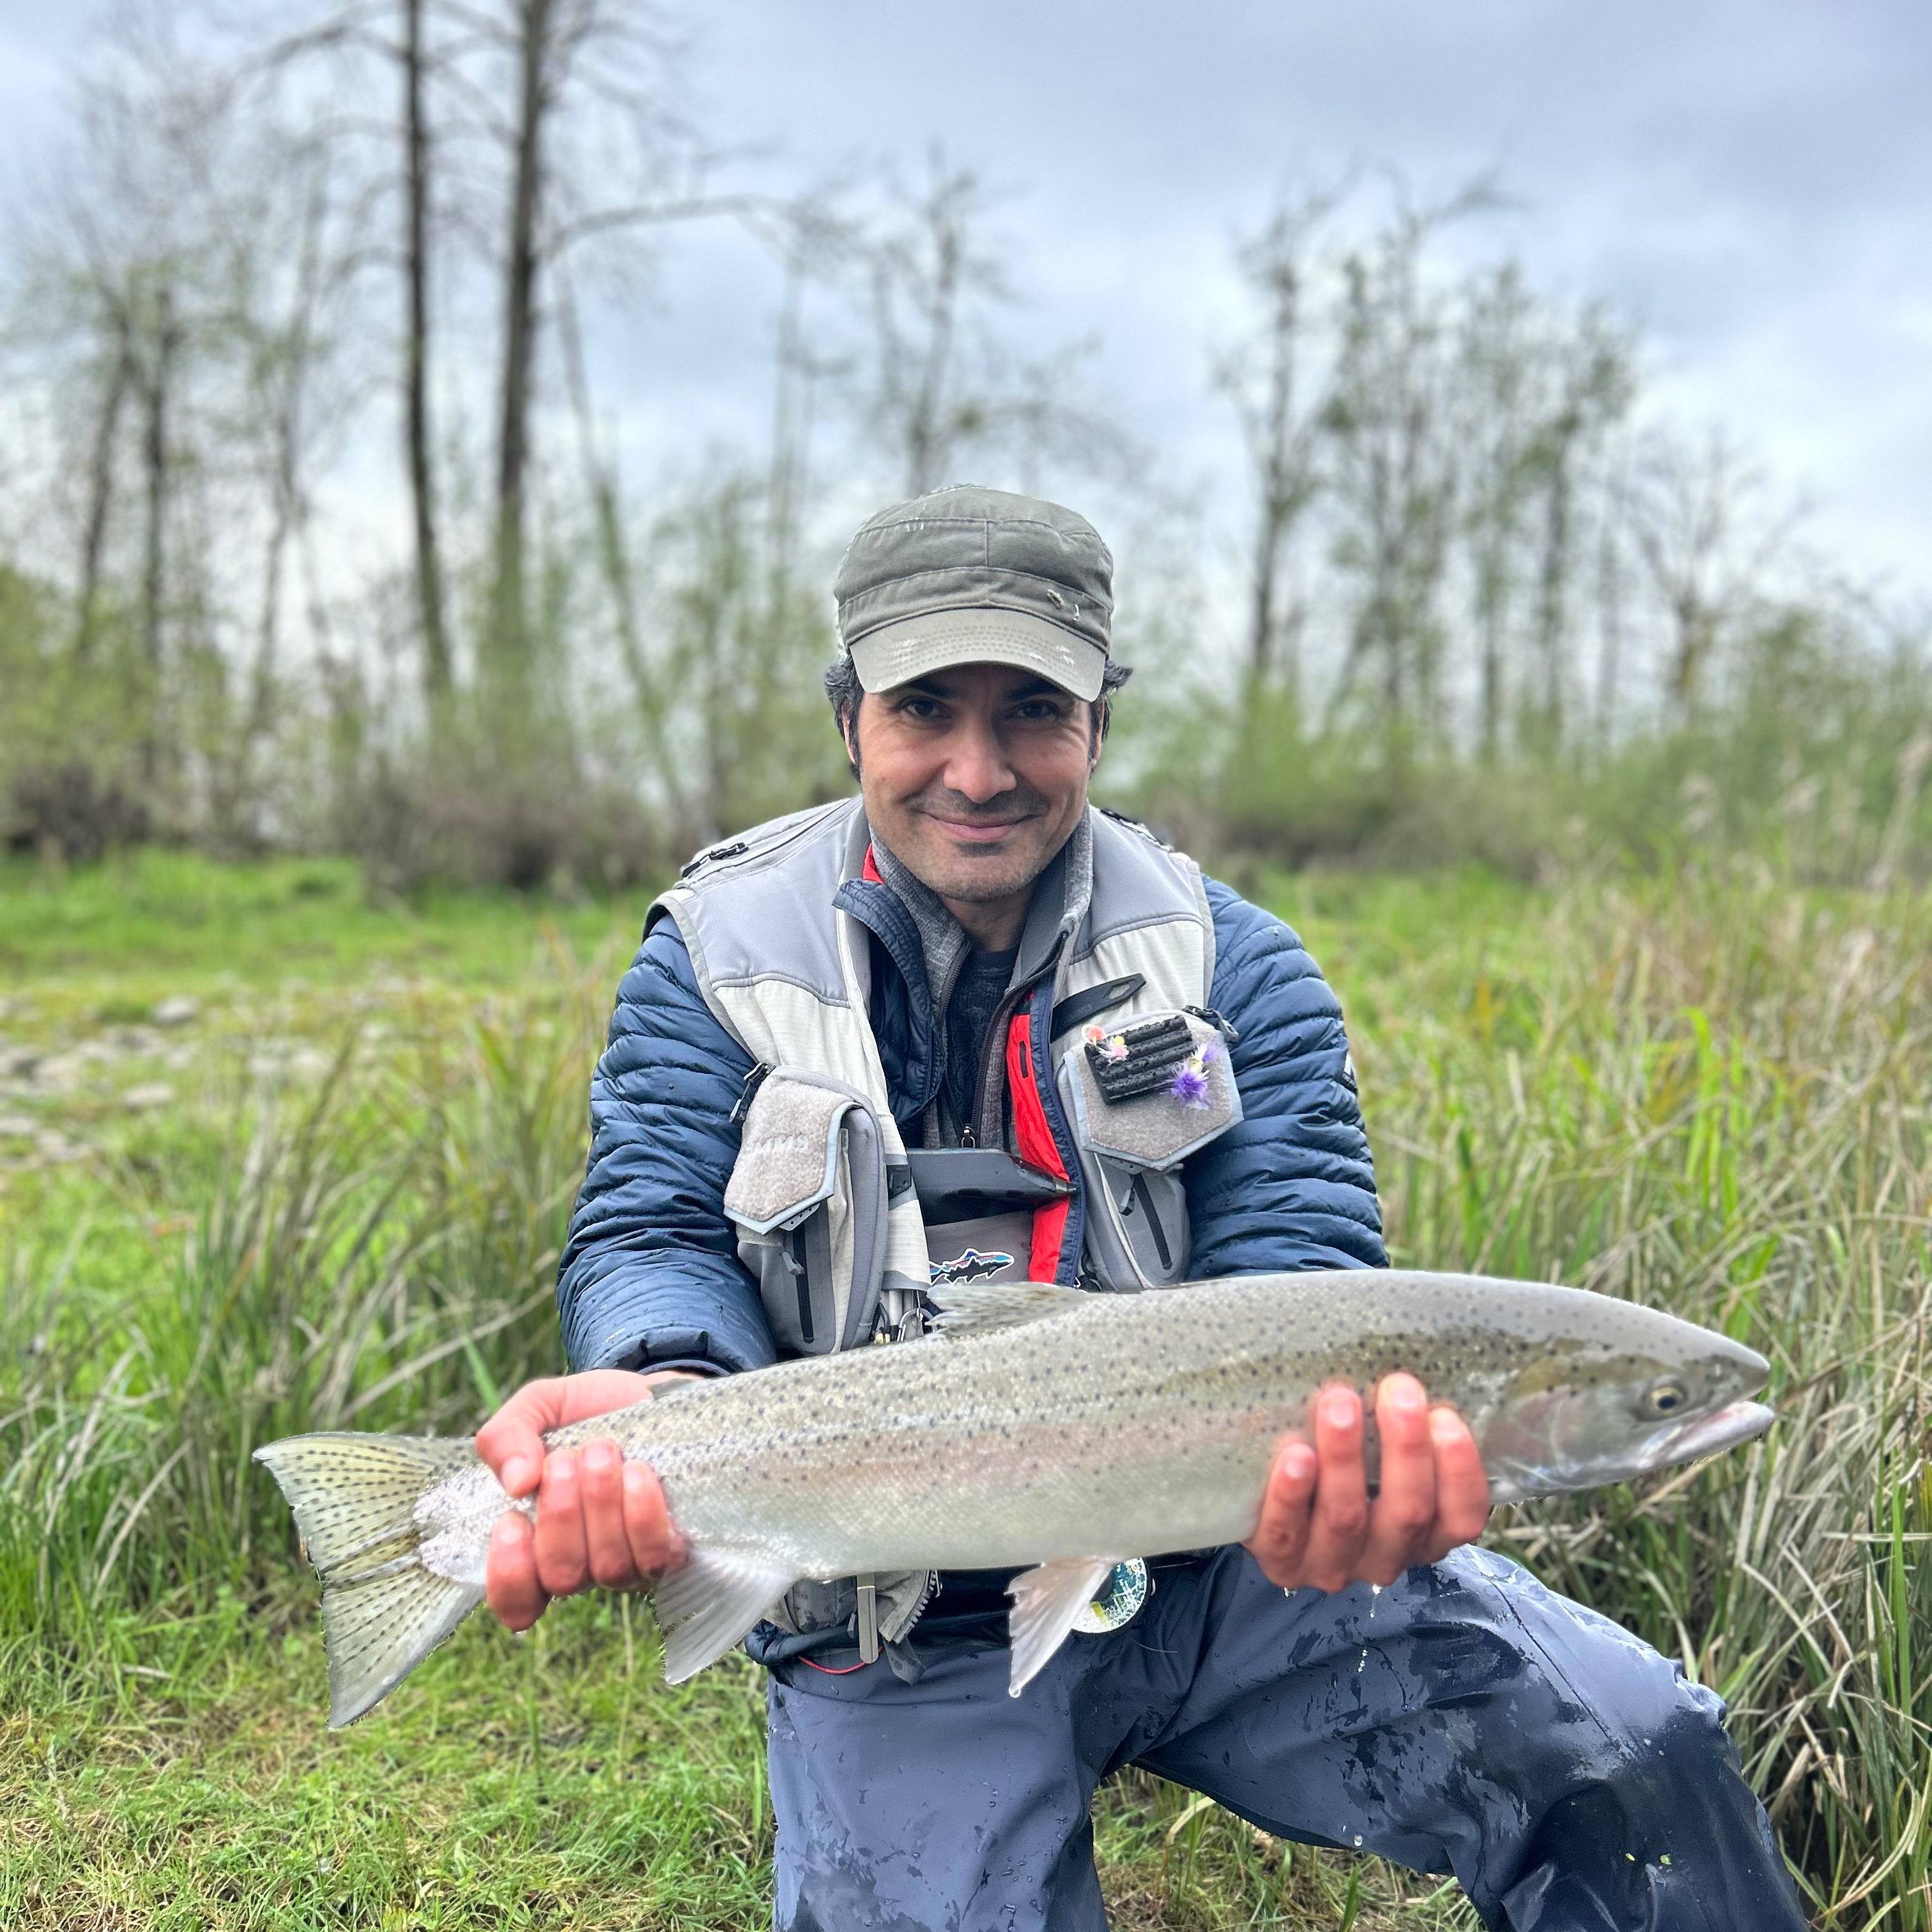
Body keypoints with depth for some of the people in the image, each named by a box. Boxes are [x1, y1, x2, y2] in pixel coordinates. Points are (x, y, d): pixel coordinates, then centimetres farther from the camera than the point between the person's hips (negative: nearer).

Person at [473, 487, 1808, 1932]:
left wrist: (1337, 1439, -35)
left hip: (1215, 1566, 1)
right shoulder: (717, 962, 1)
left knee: (1638, 1759, -14)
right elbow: (654, 1237, -8)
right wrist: (670, 1397, -33)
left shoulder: (1233, 966, 0)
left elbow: (1299, 1269, -11)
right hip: (904, 1640, 0)